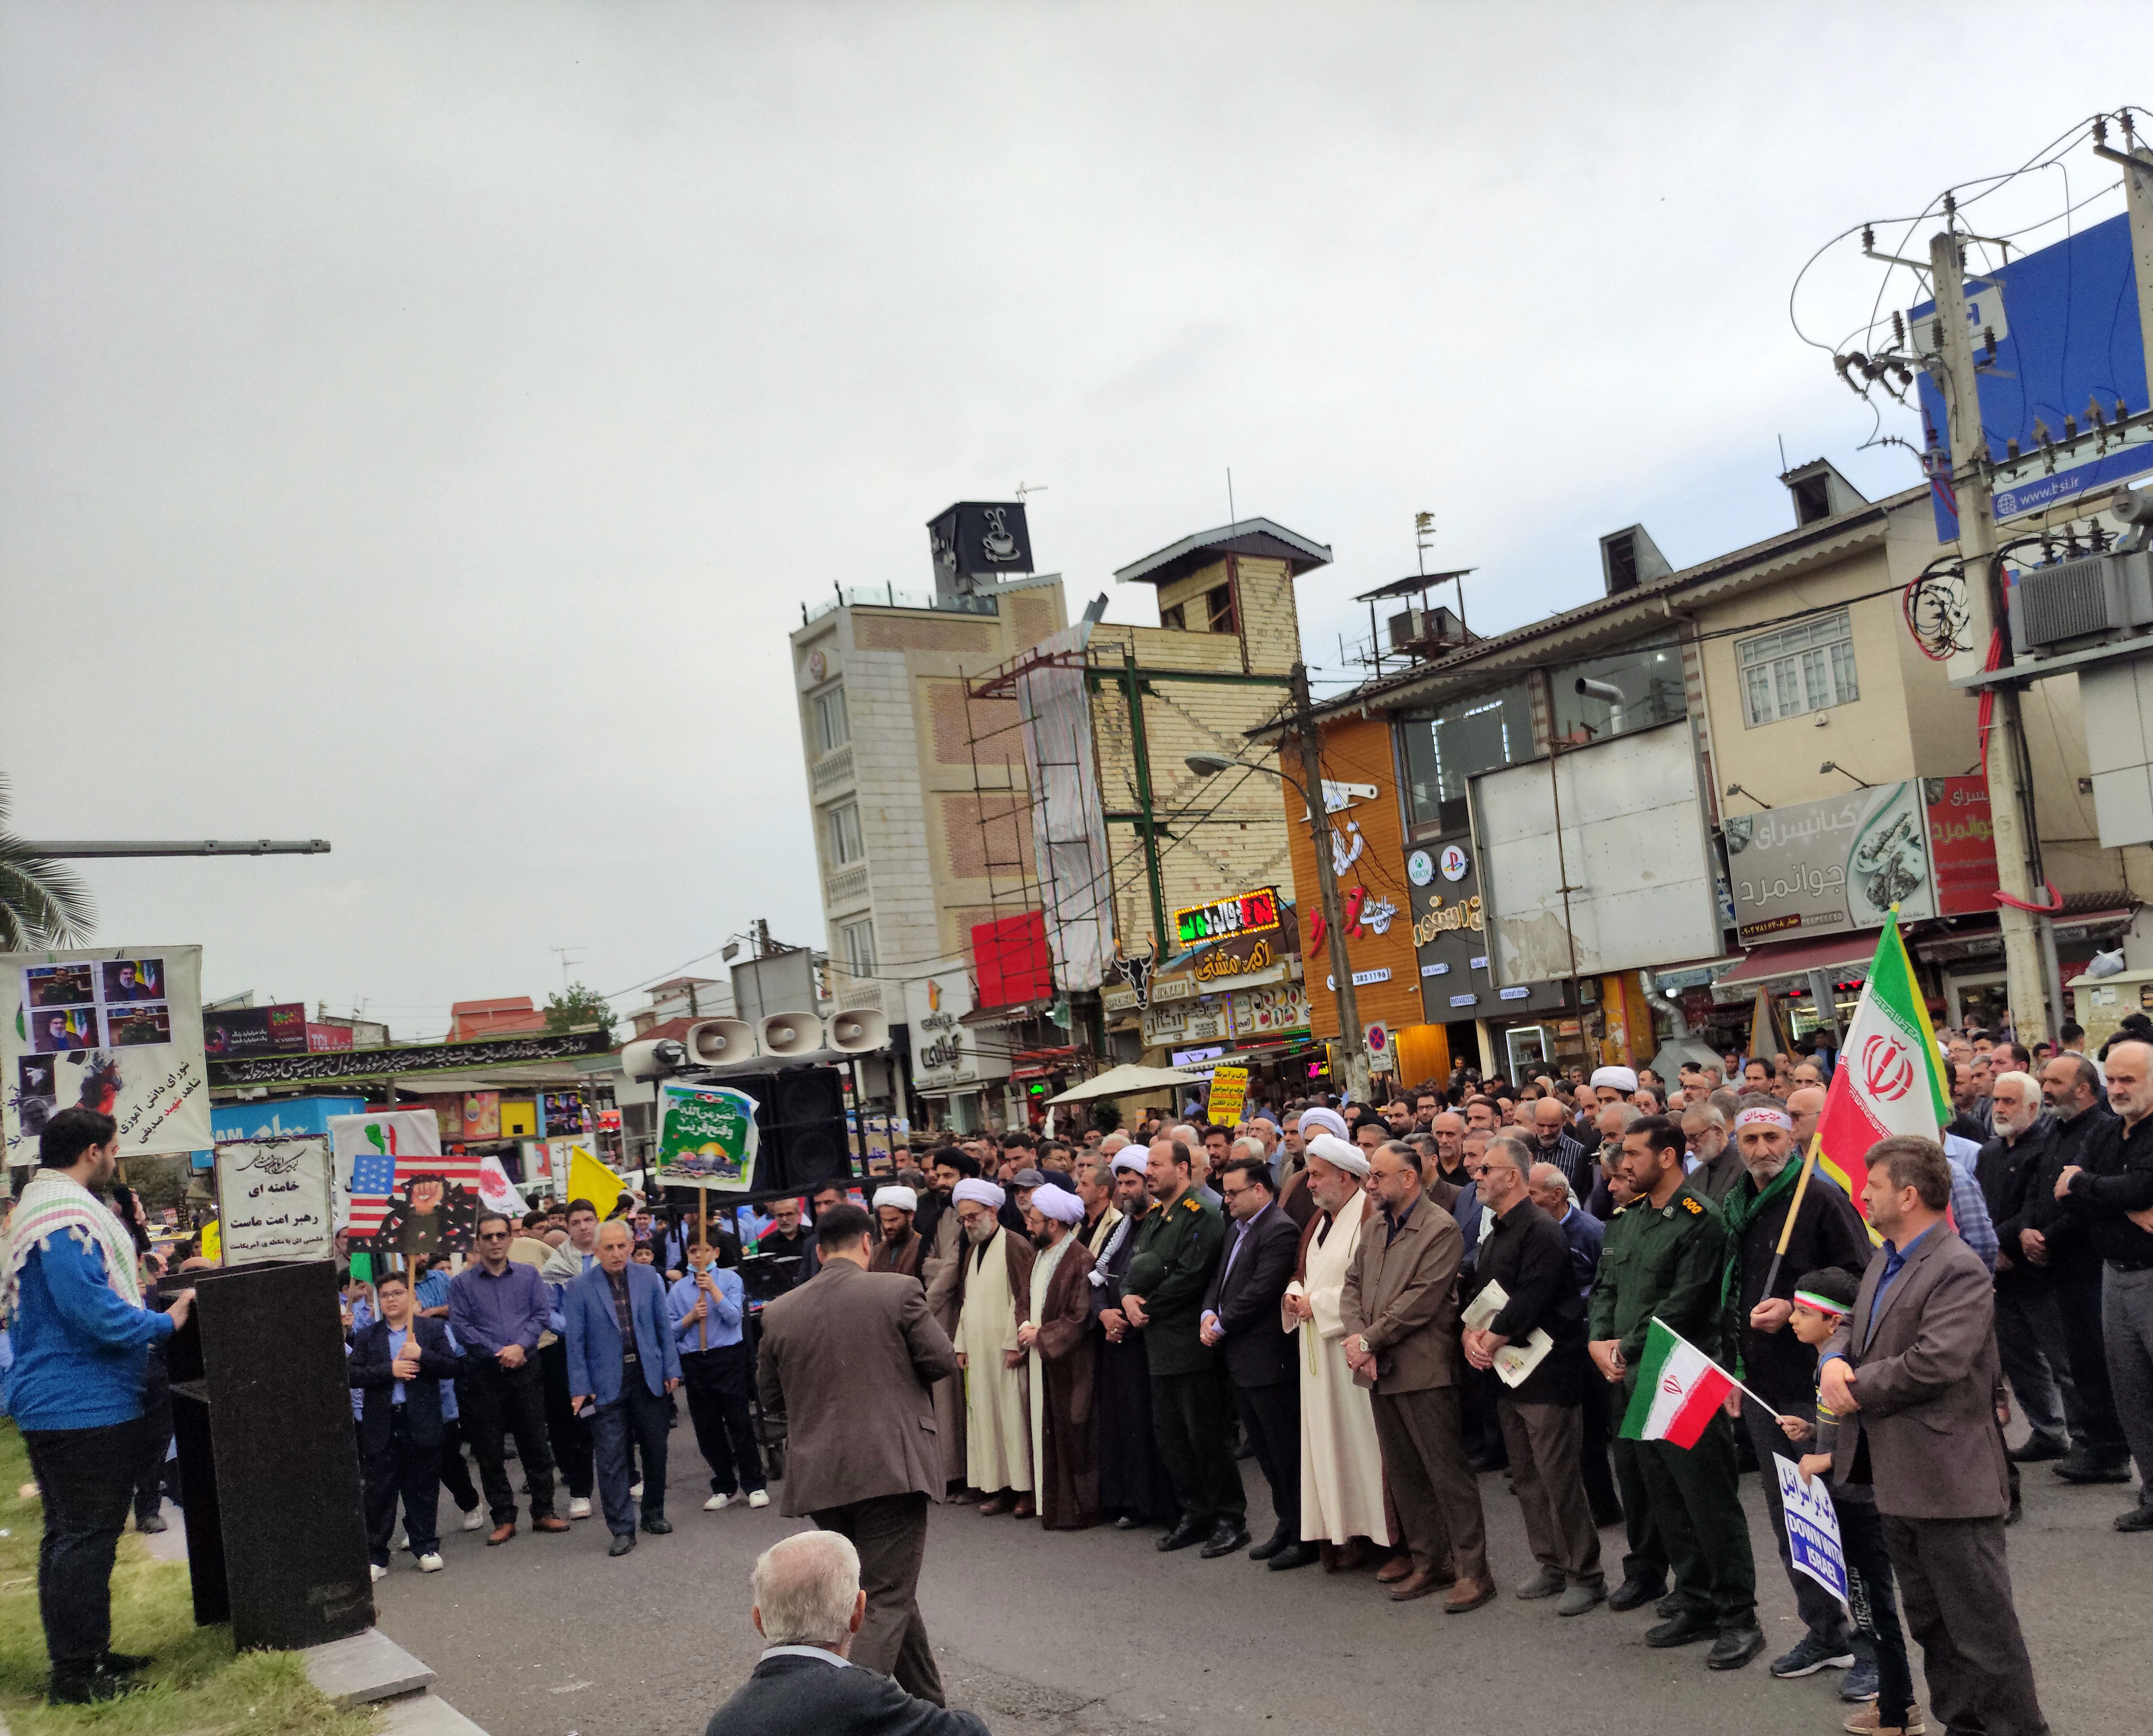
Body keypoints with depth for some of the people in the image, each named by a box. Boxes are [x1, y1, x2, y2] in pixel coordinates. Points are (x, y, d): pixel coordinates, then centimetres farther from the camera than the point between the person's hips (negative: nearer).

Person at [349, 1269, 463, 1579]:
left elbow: (454, 1367, -3)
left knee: (423, 1489, 6)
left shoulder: (433, 1330, 4)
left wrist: (422, 1355, -17)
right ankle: (376, 1556, 10)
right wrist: (389, 1370, -14)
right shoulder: (367, 1337, 9)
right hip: (381, 1425, 1)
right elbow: (351, 1375, -3)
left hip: (422, 1423, -1)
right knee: (379, 1492, 3)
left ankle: (426, 1547, 18)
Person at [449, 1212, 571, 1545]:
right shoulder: (462, 1283, 2)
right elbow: (460, 1325, -7)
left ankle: (543, 1511, 16)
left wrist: (521, 1346, -16)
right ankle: (504, 1519, 14)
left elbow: (542, 1313, -1)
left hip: (526, 1369, 1)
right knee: (489, 1450, 4)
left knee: (535, 1443, 5)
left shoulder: (528, 1276, 7)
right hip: (483, 1375, -1)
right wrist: (499, 1352, -14)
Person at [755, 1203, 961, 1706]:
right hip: (892, 1469, -5)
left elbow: (771, 1395, 12)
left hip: (818, 1476, 5)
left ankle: (928, 1700, 33)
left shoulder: (780, 1312, 3)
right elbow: (943, 1362, -4)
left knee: (893, 1590, 21)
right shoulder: (898, 1291, -8)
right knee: (887, 1602, 1)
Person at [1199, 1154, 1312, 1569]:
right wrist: (1208, 1314, -2)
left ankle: (1305, 1536, 9)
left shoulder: (1281, 1231, -16)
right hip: (1241, 1360, 10)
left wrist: (1222, 1326, -13)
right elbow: (1219, 1280, 17)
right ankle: (1287, 1525, 27)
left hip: (1269, 1359, -10)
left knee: (1287, 1452, -1)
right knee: (1265, 1450, 17)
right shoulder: (1237, 1229, 15)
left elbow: (1260, 1292, -21)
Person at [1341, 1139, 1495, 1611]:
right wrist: (1357, 1339, -7)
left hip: (1424, 1371, -8)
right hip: (1381, 1372, 8)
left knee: (1448, 1472, -3)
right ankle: (1427, 1562, 24)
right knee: (1403, 1475, 13)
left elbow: (1420, 1301, -17)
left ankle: (1472, 1570, 5)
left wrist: (1369, 1340, -14)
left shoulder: (1441, 1230, -11)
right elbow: (1352, 1286, 11)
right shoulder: (1374, 1231, 15)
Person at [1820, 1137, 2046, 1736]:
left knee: (1981, 1624, 0)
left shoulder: (1959, 1271, -17)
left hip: (1948, 1479, -9)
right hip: (1897, 1478, 10)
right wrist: (1833, 1360, -6)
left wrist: (1858, 1388, -16)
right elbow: (1854, 1327, 17)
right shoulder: (1884, 1261, 13)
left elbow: (1935, 1363, -26)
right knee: (1929, 1621, 19)